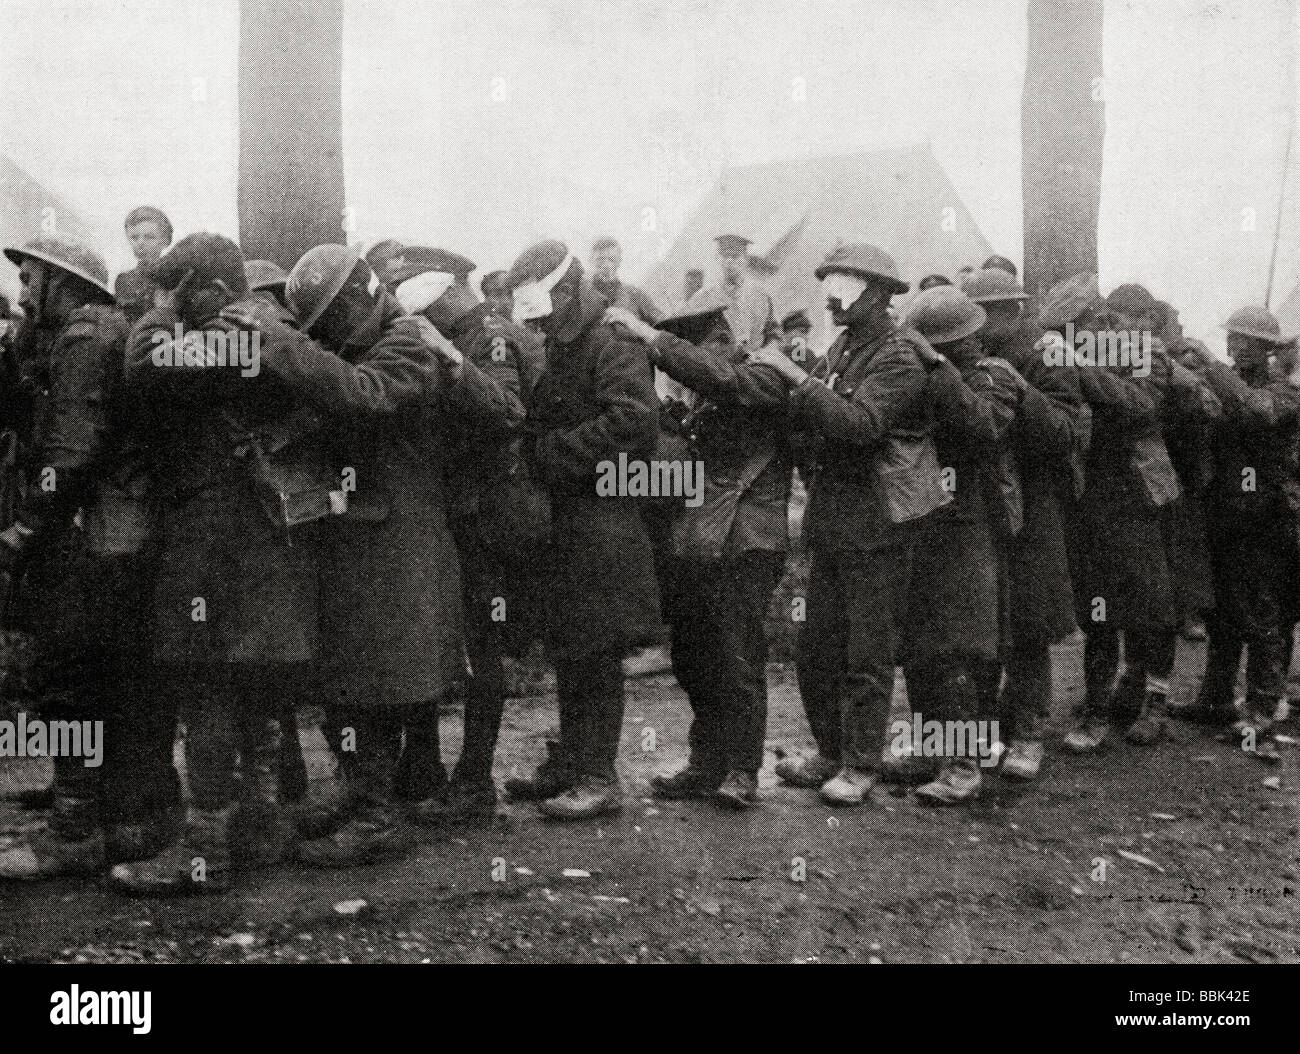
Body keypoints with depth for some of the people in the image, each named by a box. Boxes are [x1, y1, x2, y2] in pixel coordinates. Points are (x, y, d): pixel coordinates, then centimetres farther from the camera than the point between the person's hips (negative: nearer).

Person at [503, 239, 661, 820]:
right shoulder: (560, 350, 19)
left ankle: (597, 778, 2)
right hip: (566, 516, 9)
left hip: (602, 516, -9)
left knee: (595, 653, -5)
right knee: (568, 649, 14)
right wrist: (537, 451, 2)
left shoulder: (612, 343, -11)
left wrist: (552, 453, -18)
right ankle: (569, 764, 23)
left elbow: (632, 420, -24)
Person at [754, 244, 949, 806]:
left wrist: (793, 374, -26)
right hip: (832, 521, 8)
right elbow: (803, 418, 9)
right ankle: (831, 752, 27)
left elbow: (858, 423, -28)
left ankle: (861, 765, 14)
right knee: (817, 647, 13)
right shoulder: (842, 348, 13)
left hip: (879, 526, -8)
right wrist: (774, 375, -6)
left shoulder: (898, 358, -13)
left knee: (868, 654, 2)